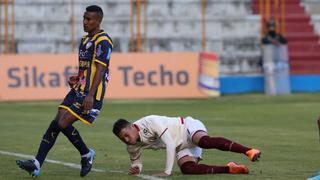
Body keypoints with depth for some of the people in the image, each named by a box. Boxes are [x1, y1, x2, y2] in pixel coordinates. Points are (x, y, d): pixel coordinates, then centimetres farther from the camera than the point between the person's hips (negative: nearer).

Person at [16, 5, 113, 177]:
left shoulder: (103, 42, -11)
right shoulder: (85, 40, 19)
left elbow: (100, 70, -18)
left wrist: (90, 95, -25)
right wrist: (77, 79, 11)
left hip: (91, 96, -9)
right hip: (78, 90, 9)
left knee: (63, 123, -16)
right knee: (56, 123, -3)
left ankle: (86, 155, 6)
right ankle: (37, 164, -7)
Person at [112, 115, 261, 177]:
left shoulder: (150, 122, -24)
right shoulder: (132, 147, 0)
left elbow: (170, 144, -27)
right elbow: (136, 162, 17)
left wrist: (167, 171, -27)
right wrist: (136, 169, -10)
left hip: (188, 127, -7)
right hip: (182, 148, 7)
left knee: (204, 141, -40)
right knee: (186, 168, -25)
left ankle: (248, 151, -45)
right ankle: (229, 169, -21)